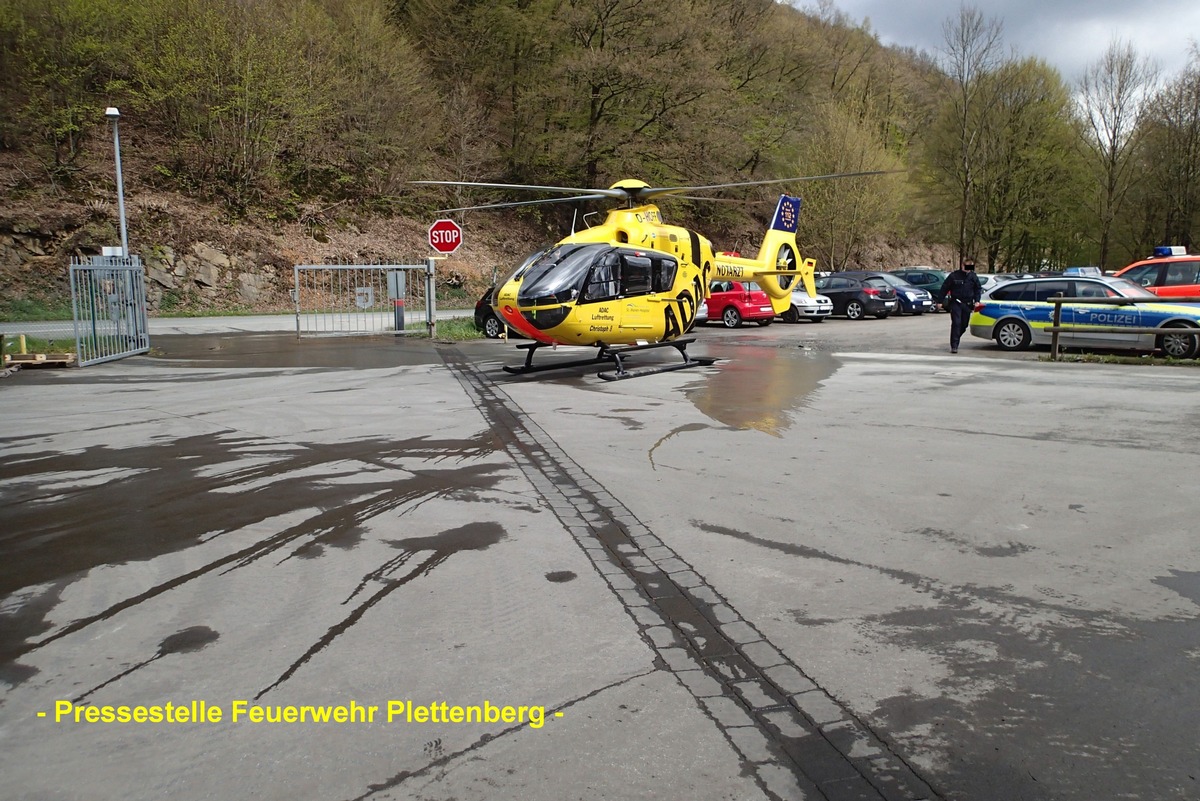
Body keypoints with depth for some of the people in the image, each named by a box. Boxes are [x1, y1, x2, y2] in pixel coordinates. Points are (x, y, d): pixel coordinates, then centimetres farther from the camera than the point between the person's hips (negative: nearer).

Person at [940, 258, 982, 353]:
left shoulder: (973, 277, 5)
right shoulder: (954, 276, -6)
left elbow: (978, 289, 16)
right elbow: (944, 288, 0)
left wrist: (977, 301, 2)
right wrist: (940, 301, -1)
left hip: (967, 304, 4)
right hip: (955, 303, -4)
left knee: (964, 325, 8)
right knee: (956, 323, -13)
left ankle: (955, 341, 27)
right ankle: (954, 346, -12)